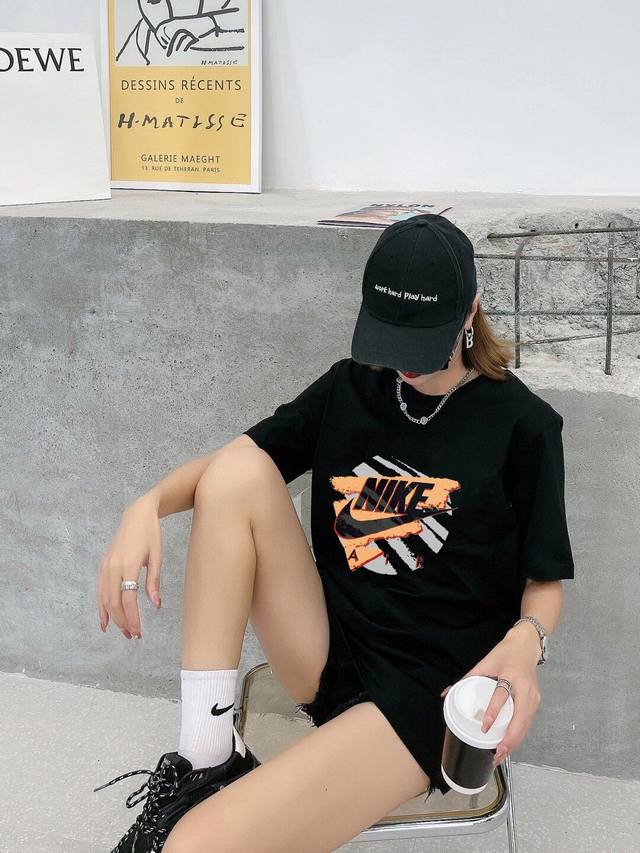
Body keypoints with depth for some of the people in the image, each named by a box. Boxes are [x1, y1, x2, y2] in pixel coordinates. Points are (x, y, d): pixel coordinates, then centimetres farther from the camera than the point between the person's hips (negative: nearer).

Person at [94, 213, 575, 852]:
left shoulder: (522, 424, -5)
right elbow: (231, 462, 6)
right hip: (327, 654, 6)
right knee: (238, 472, -18)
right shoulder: (350, 387, 6)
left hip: (429, 691, -6)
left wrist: (524, 643, -23)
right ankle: (205, 755, -14)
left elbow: (545, 582, 0)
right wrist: (149, 505, -15)